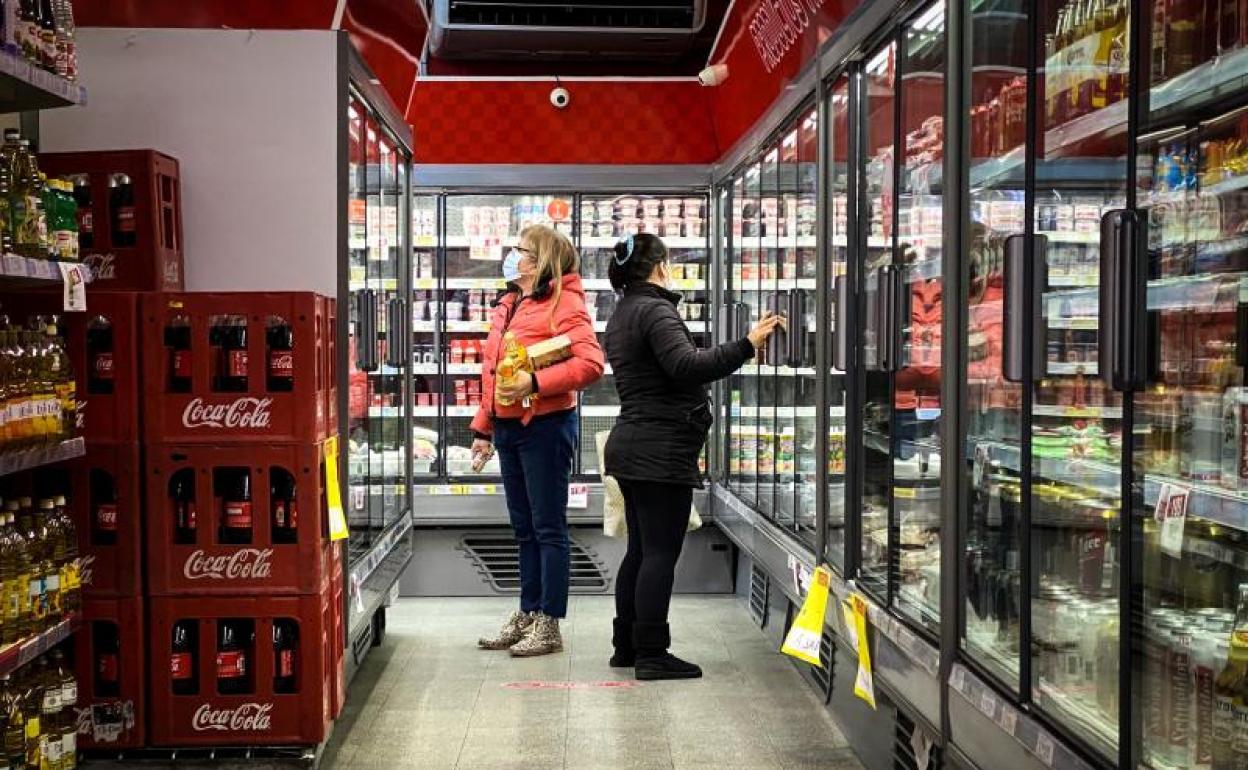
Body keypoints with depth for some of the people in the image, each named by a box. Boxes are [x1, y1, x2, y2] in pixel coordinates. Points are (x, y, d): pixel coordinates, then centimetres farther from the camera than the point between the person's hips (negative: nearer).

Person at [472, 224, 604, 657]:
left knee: (548, 528, -1)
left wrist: (535, 382, -27)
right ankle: (527, 615, 25)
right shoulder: (508, 305, 15)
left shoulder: (563, 303, -10)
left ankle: (549, 625, 7)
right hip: (508, 427, 9)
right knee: (524, 528, 15)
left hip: (545, 426, -8)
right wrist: (483, 427, 18)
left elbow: (591, 363, -22)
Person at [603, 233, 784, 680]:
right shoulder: (655, 311, -13)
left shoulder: (621, 316, 18)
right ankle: (651, 654, -3)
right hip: (661, 449, -10)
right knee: (661, 551, -6)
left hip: (632, 443, 10)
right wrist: (747, 345, -29)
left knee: (641, 549, 15)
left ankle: (627, 645, 21)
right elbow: (686, 366, -28)